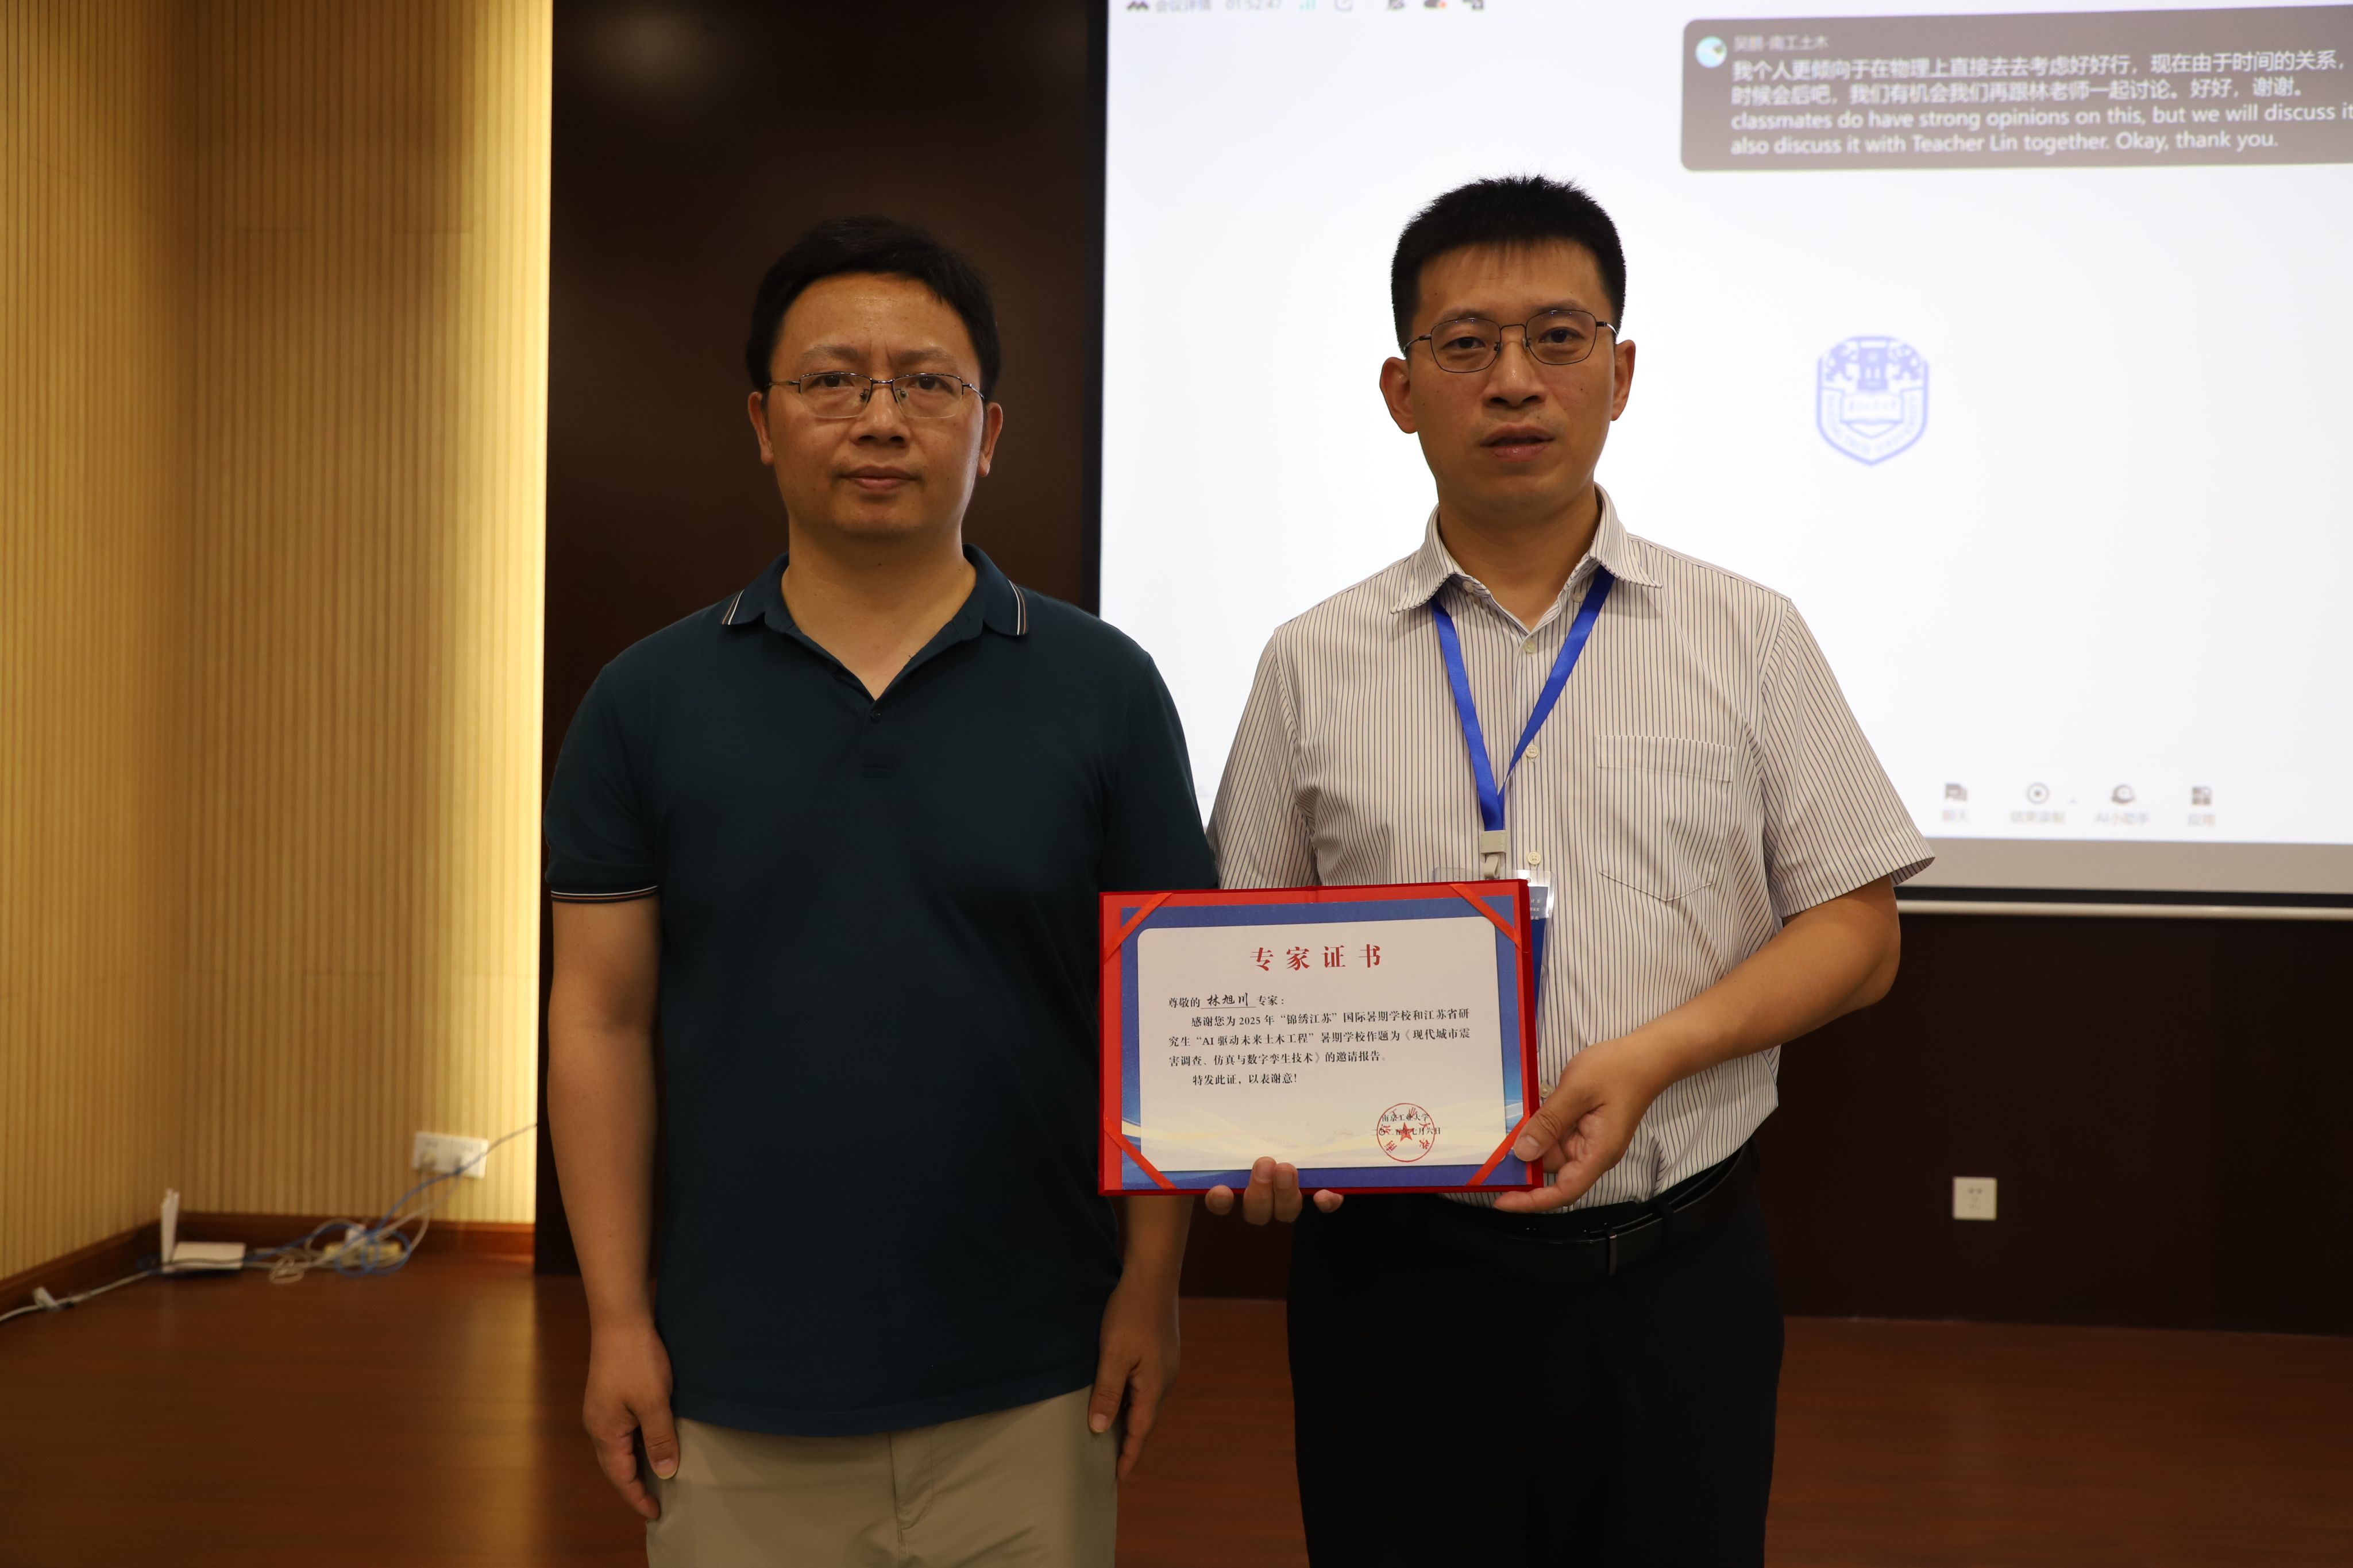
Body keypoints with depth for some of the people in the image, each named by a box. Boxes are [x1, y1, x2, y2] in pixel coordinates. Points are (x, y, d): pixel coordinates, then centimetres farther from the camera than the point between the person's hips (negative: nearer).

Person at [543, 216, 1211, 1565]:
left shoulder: (1103, 689, -3)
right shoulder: (648, 702, 0)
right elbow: (604, 1015, 2)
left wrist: (1152, 1286, -4)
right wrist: (618, 1316, -1)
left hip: (1026, 1388, 0)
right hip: (734, 1390, 1)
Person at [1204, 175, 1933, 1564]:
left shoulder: (1749, 638, 3)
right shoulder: (1315, 667, 4)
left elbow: (1857, 930, 1)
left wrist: (1653, 1055, -14)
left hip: (1677, 1281, 0)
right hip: (1395, 1278, 0)